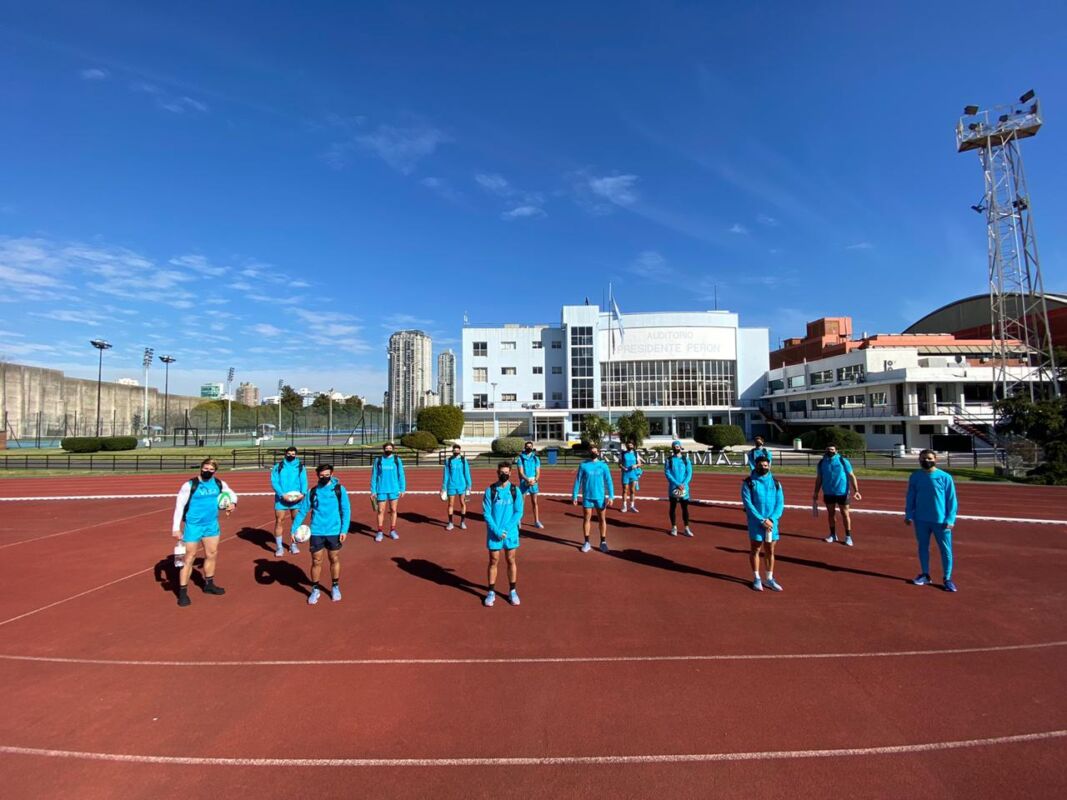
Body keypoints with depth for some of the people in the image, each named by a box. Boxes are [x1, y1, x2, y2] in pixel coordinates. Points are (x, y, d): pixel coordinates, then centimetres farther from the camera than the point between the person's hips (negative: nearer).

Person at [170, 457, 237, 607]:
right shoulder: (189, 485, -14)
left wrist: (232, 503, -5)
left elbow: (232, 494, 17)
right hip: (193, 526, -5)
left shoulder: (219, 483, 0)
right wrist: (176, 528, -15)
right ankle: (183, 592, 11)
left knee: (212, 554, 15)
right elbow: (179, 506, -11)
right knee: (189, 557, -1)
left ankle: (209, 584, 33)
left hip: (212, 524, 5)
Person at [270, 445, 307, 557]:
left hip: (296, 498, 1)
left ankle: (293, 544, 22)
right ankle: (279, 546, 9)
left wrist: (303, 493, -18)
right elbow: (274, 482, -4)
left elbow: (304, 481, 0)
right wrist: (282, 494, -17)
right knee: (279, 521, -2)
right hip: (281, 498, -1)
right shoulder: (278, 466, 2)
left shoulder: (300, 466, 5)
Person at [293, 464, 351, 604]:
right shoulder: (312, 491, 1)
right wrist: (294, 529, -3)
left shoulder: (339, 489, -4)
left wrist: (344, 530, -11)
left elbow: (346, 510, -4)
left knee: (334, 560, 11)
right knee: (316, 561, 7)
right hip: (316, 532, 1)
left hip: (334, 532, -1)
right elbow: (302, 511, 5)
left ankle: (335, 588, 29)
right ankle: (315, 590, 25)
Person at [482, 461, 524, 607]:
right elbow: (486, 513, -5)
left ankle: (512, 591, 22)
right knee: (493, 561, 7)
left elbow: (518, 512, -4)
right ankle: (491, 592, 20)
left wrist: (506, 529, -13)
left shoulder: (515, 491, -3)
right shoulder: (490, 491, -4)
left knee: (511, 561, 10)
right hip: (494, 532, -1)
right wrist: (497, 530, -15)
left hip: (510, 532, 1)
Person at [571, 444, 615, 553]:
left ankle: (603, 542, 19)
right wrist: (574, 496, -3)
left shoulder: (603, 465, 0)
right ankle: (587, 542, 16)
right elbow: (578, 481, 1)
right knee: (586, 519, 6)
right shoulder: (583, 465, -1)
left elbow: (609, 481, -2)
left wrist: (611, 496, -10)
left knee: (602, 519, 7)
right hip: (587, 497, 0)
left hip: (600, 497, 0)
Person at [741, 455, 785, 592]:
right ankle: (756, 578, 18)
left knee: (770, 551, 10)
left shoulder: (775, 483, 5)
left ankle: (769, 579, 23)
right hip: (755, 522, -3)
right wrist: (762, 520, -16)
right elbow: (748, 504, -10)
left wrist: (772, 519, -12)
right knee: (755, 550, 6)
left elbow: (780, 503, 2)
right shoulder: (748, 483, -5)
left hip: (771, 522, 3)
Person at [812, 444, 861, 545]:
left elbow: (851, 476, -5)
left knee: (845, 514, 3)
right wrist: (815, 494, 8)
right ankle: (833, 535, 23)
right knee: (831, 513, 11)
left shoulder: (843, 461, -5)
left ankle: (848, 536, 13)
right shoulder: (821, 463, 3)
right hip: (828, 493, 3)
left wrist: (856, 490, -15)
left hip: (842, 492, -3)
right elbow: (818, 479, 9)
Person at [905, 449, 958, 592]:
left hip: (941, 520, -3)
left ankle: (947, 579, 15)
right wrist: (908, 515, 4)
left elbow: (952, 500, -4)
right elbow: (910, 497, 8)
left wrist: (950, 519, -10)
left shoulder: (945, 477, -5)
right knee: (923, 547, 13)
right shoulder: (915, 477, 3)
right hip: (921, 520, 3)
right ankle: (925, 575, 25)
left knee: (946, 550, 3)